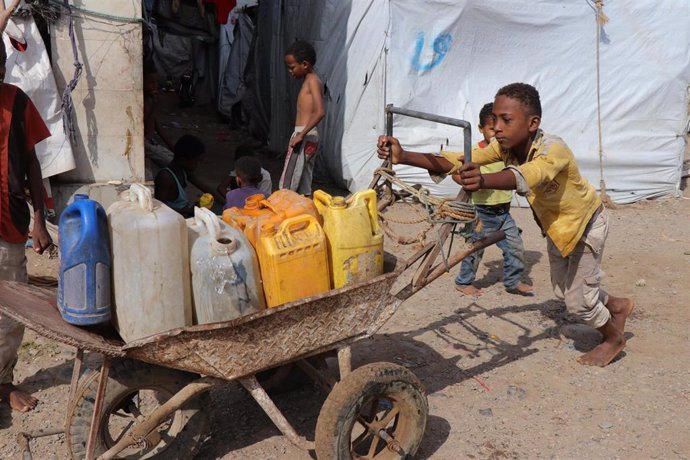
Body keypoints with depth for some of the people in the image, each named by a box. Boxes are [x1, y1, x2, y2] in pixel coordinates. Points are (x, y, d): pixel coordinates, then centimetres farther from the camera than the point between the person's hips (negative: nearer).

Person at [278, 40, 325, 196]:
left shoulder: (312, 81, -12)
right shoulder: (310, 80, 16)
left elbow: (320, 112, -25)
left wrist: (301, 135, -25)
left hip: (304, 138, -9)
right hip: (310, 137, 9)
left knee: (287, 186, -6)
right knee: (304, 187, 11)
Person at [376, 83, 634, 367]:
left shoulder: (553, 149, -40)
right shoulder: (504, 146, -20)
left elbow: (526, 175, -61)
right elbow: (460, 162, -30)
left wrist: (483, 180, -82)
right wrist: (404, 157, -42)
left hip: (586, 223, -7)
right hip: (555, 226, 7)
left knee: (578, 301, 1)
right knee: (562, 290, 21)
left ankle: (614, 338, 32)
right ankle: (618, 306, 48)